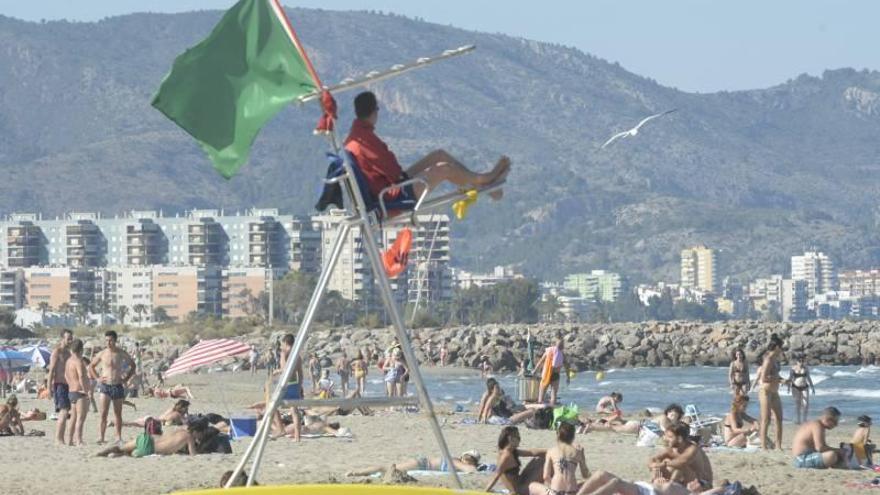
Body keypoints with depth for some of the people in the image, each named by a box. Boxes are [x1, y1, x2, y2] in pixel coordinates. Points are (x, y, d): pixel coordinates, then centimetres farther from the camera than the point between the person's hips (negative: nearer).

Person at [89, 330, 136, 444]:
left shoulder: (121, 354, 2)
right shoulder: (102, 354, 1)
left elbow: (132, 365, 16)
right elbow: (91, 366, 14)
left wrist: (126, 378, 6)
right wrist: (98, 378, 1)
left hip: (118, 386, 1)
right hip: (105, 386, -1)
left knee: (118, 413, 9)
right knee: (103, 413, -11)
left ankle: (118, 437, 15)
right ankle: (100, 437, -15)